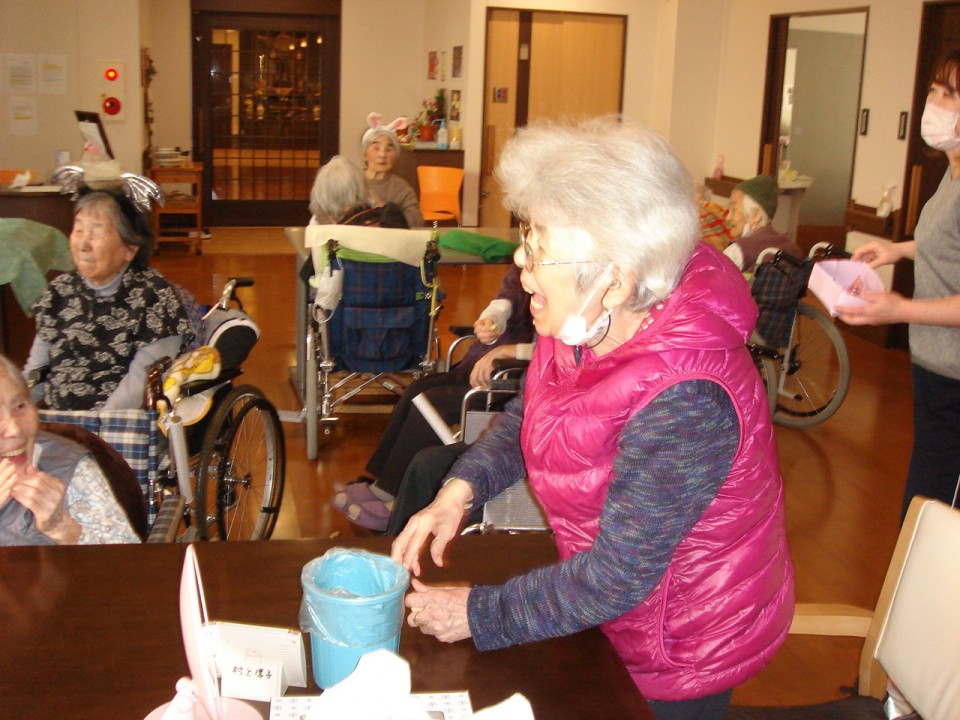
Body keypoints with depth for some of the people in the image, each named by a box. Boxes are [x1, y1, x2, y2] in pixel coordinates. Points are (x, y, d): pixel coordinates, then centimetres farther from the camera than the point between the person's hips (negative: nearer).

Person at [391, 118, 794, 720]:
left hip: (685, 649, -7)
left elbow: (615, 578, -30)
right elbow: (527, 415, 6)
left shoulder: (684, 398, -36)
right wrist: (458, 491, -10)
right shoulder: (584, 326, -12)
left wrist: (477, 614, -22)